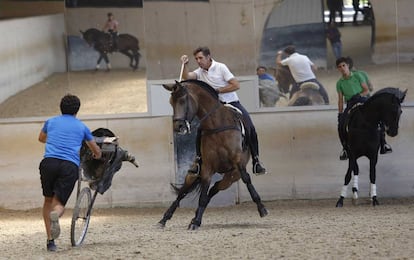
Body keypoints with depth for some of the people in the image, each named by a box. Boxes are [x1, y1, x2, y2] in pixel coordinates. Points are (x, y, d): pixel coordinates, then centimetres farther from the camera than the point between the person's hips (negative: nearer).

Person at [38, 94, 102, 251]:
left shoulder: (51, 122, 22)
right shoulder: (81, 127, 21)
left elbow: (41, 138, 44)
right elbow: (97, 151, 35)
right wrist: (96, 155, 60)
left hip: (49, 162, 1)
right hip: (70, 165, -1)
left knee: (48, 200, 19)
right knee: (59, 203, 0)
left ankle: (50, 240, 11)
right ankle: (56, 215, -38)